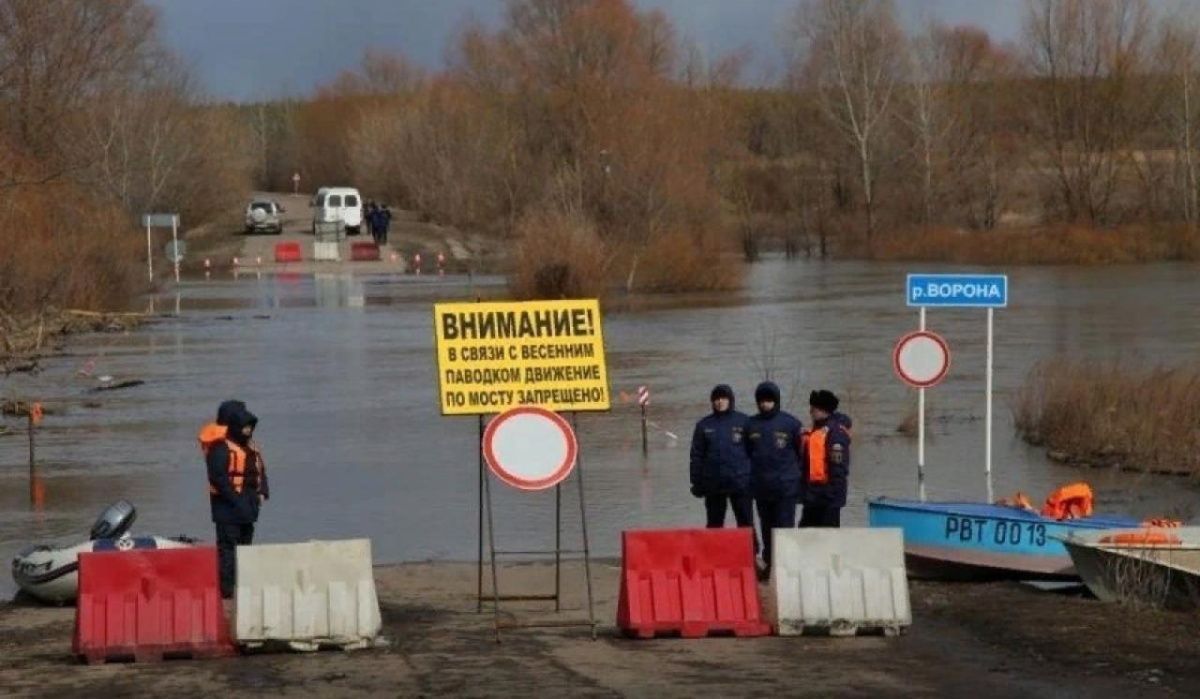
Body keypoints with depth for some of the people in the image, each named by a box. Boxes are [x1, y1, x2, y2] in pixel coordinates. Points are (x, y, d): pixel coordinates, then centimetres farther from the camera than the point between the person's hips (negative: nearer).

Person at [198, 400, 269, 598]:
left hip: (248, 505, 9)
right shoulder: (221, 449, -15)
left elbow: (260, 470, 19)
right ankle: (225, 587, -11)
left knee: (246, 543, 15)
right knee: (227, 544, -10)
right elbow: (218, 478, -21)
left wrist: (262, 492, 3)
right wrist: (236, 500, -22)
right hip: (228, 505, -9)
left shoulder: (250, 446, 14)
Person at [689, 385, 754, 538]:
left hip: (740, 482, -2)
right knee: (714, 524, 7)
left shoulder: (743, 422, 3)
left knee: (746, 522, 0)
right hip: (714, 484, 2)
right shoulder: (704, 425, 8)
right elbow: (696, 455, 9)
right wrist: (696, 482, 4)